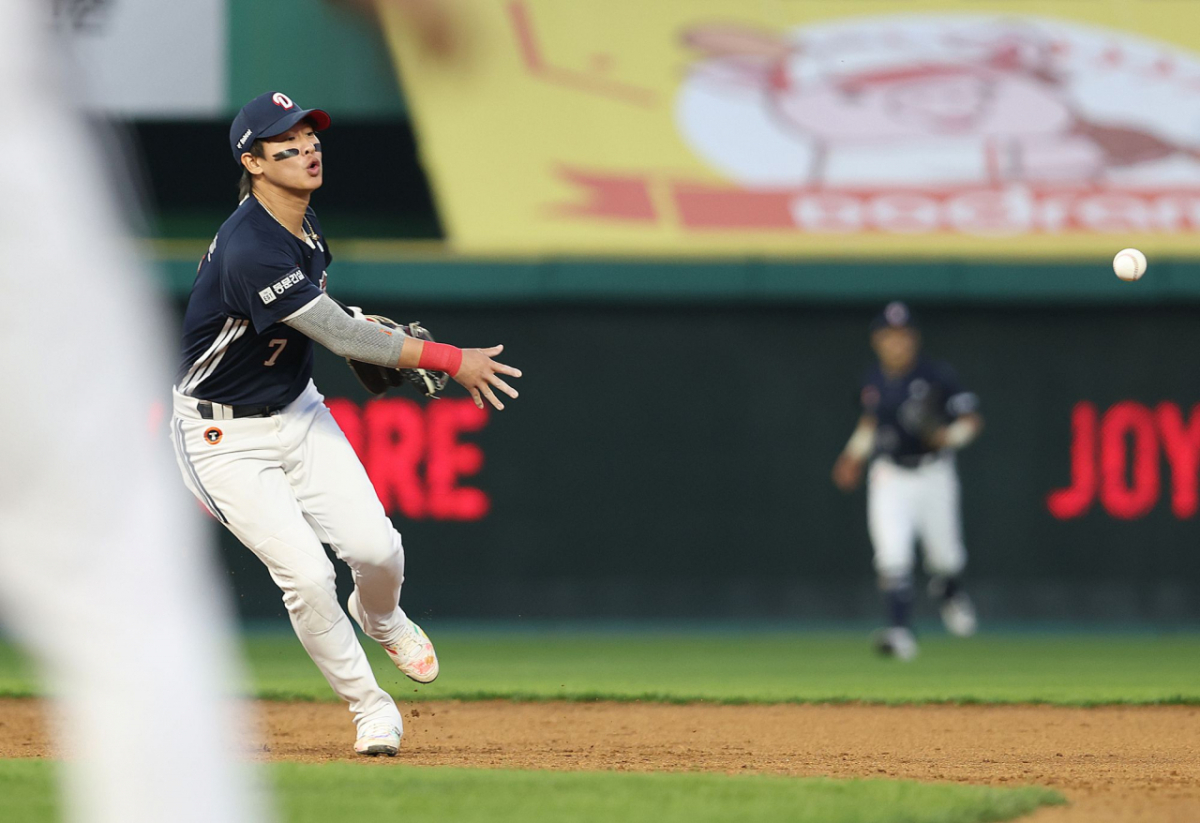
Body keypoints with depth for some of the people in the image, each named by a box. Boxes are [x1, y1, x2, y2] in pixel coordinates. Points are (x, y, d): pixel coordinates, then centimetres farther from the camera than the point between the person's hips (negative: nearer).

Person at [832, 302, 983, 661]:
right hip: (890, 479, 2)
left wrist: (949, 436, -24)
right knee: (892, 555, -15)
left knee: (945, 556, 7)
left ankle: (950, 593, 43)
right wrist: (854, 454, 15)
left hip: (933, 477, -2)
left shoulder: (937, 376, -10)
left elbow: (972, 419, -6)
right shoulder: (874, 382, 2)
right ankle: (900, 629, -14)